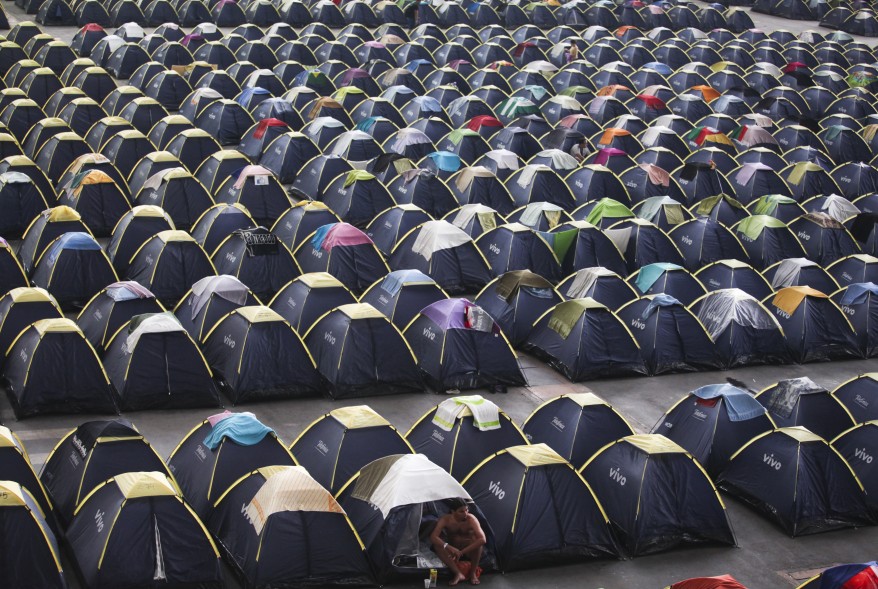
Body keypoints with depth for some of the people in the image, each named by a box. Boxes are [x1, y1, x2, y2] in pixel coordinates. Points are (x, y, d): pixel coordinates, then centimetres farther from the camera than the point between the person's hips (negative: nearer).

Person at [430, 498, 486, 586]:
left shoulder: (471, 519, -25)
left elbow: (482, 539, -37)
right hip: (453, 552, 2)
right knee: (437, 545, -28)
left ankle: (473, 573, -15)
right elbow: (433, 537, -28)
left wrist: (462, 552, -41)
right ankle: (458, 574, -27)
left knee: (477, 541, -35)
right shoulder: (445, 519, -19)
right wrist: (449, 547, -45)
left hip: (469, 552, -1)